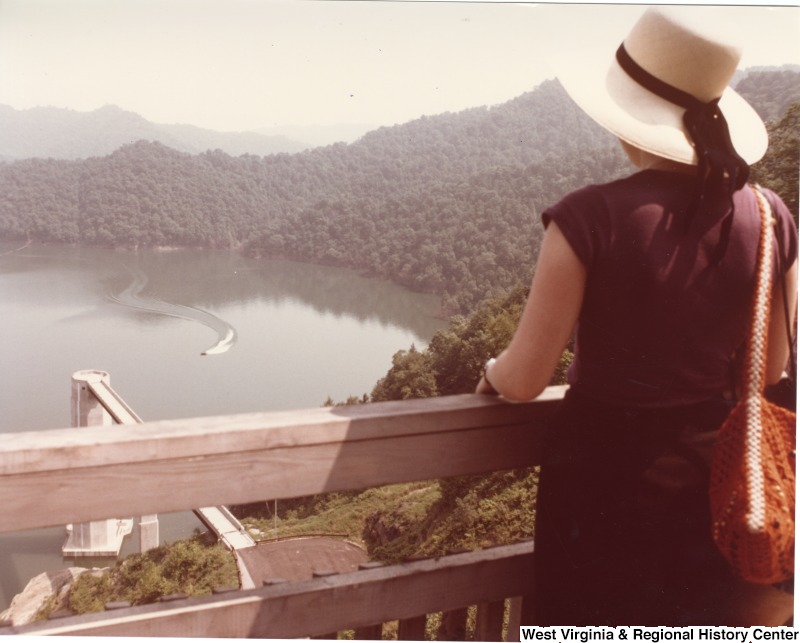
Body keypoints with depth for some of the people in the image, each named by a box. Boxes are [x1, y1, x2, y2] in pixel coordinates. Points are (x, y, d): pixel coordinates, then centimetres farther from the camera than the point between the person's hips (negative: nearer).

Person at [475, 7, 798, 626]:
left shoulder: (591, 219, -19)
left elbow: (524, 380, -16)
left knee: (604, 619, 17)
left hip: (608, 466, -4)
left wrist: (492, 372, 6)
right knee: (719, 613, 24)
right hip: (722, 470, 4)